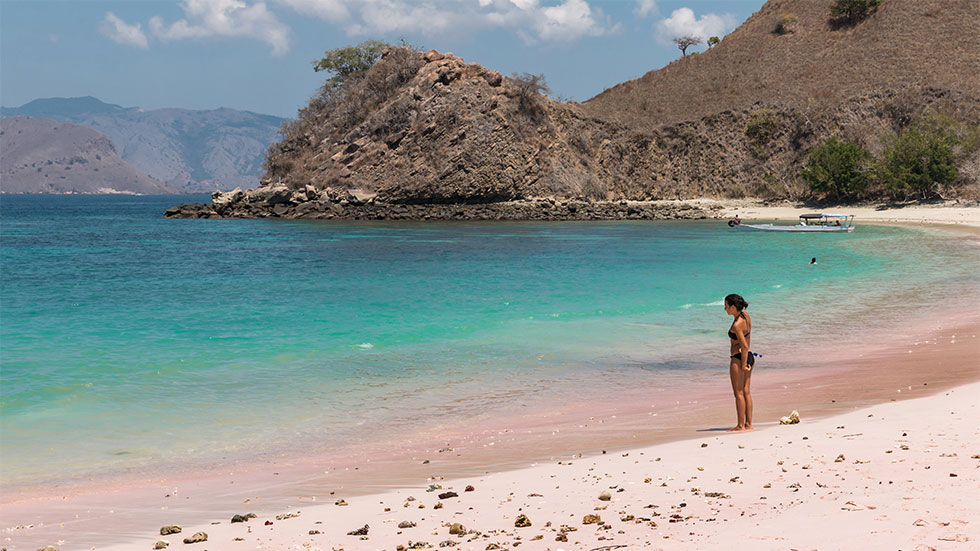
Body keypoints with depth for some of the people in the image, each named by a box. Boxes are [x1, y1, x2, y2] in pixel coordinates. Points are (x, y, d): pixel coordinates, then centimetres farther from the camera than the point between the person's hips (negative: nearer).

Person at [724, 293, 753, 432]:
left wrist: (743, 365, -13)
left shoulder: (737, 325, -22)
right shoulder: (746, 316, 5)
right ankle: (748, 424, 14)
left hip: (738, 358, -9)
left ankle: (741, 425, 3)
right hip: (749, 357, 9)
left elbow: (745, 346, -22)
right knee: (746, 391, 12)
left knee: (739, 393, -1)